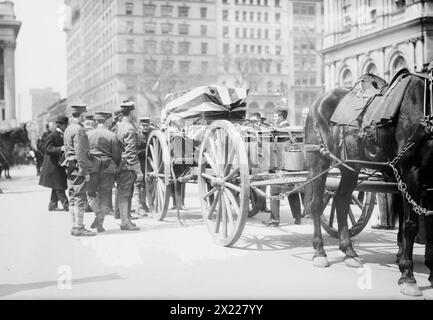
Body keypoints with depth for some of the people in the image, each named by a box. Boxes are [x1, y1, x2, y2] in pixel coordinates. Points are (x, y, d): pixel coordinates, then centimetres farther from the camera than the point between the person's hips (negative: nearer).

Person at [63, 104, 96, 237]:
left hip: (70, 167, 10)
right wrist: (85, 171, -18)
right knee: (80, 198, -6)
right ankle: (79, 228, -4)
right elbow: (80, 153, -19)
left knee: (73, 198, 12)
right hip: (78, 167, -10)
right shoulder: (79, 130, -15)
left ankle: (75, 226, 17)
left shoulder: (68, 129, 16)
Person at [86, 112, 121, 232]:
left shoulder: (88, 134, 0)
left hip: (92, 167, 0)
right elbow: (116, 155, -2)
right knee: (105, 195, 8)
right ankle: (100, 224, 9)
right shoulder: (112, 136, -3)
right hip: (108, 168, 0)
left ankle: (98, 214, -9)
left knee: (91, 193, 14)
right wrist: (116, 168, 13)